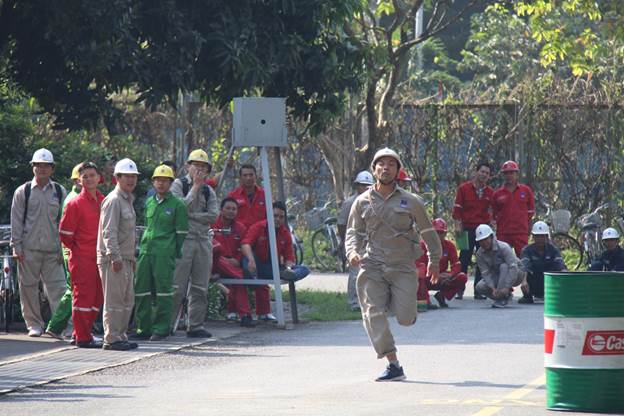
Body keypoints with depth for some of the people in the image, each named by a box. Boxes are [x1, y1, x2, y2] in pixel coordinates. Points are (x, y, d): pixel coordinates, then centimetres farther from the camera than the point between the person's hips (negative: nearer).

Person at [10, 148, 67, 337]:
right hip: (29, 249, 0)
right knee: (29, 287, 2)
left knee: (57, 287, -7)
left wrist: (63, 248, 3)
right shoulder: (23, 192, 6)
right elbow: (16, 221, 4)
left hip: (53, 250, 0)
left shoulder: (59, 192, 9)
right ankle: (34, 325, 12)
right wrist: (17, 246, -3)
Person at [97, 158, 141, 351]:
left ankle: (121, 336, 19)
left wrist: (132, 257, 25)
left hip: (125, 259, 10)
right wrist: (115, 256, -24)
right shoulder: (113, 200, -11)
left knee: (127, 300, 13)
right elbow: (109, 231, -19)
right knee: (114, 300, -8)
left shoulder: (128, 200, 19)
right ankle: (111, 339, -6)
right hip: (113, 259, -10)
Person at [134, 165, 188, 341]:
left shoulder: (177, 205, 0)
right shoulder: (149, 202, 17)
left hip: (165, 253, -6)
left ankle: (161, 329, 1)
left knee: (163, 292, -5)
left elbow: (181, 233, -1)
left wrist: (177, 254, -6)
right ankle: (144, 328, 10)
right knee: (141, 289, 3)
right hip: (146, 252, 6)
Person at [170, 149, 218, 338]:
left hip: (204, 240, 5)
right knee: (177, 287, -8)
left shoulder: (209, 191, 15)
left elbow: (213, 216, 3)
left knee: (200, 287, 4)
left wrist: (190, 216, -7)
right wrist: (195, 187, -8)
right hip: (183, 239, -5)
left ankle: (195, 326, 9)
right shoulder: (179, 185, 3)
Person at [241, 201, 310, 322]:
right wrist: (251, 260, -41)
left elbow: (289, 256, 4)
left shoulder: (285, 233, 7)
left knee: (304, 270, -14)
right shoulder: (258, 227, -5)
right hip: (258, 267, -3)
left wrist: (288, 268, -21)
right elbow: (245, 244, -22)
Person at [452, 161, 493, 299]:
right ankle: (460, 290, 4)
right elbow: (457, 208, 2)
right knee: (464, 260, -2)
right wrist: (458, 225, -7)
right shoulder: (464, 188, 2)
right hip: (468, 229, -3)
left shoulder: (490, 192, 9)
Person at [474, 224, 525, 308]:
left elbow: (513, 268, -35)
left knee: (504, 266, -36)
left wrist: (506, 287, -42)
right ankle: (506, 295, -1)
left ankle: (502, 298, -30)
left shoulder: (503, 247, -28)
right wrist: (493, 289, -33)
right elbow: (486, 273, -16)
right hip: (497, 277, 5)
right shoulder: (480, 253, -12)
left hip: (516, 274, -5)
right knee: (480, 287, -18)